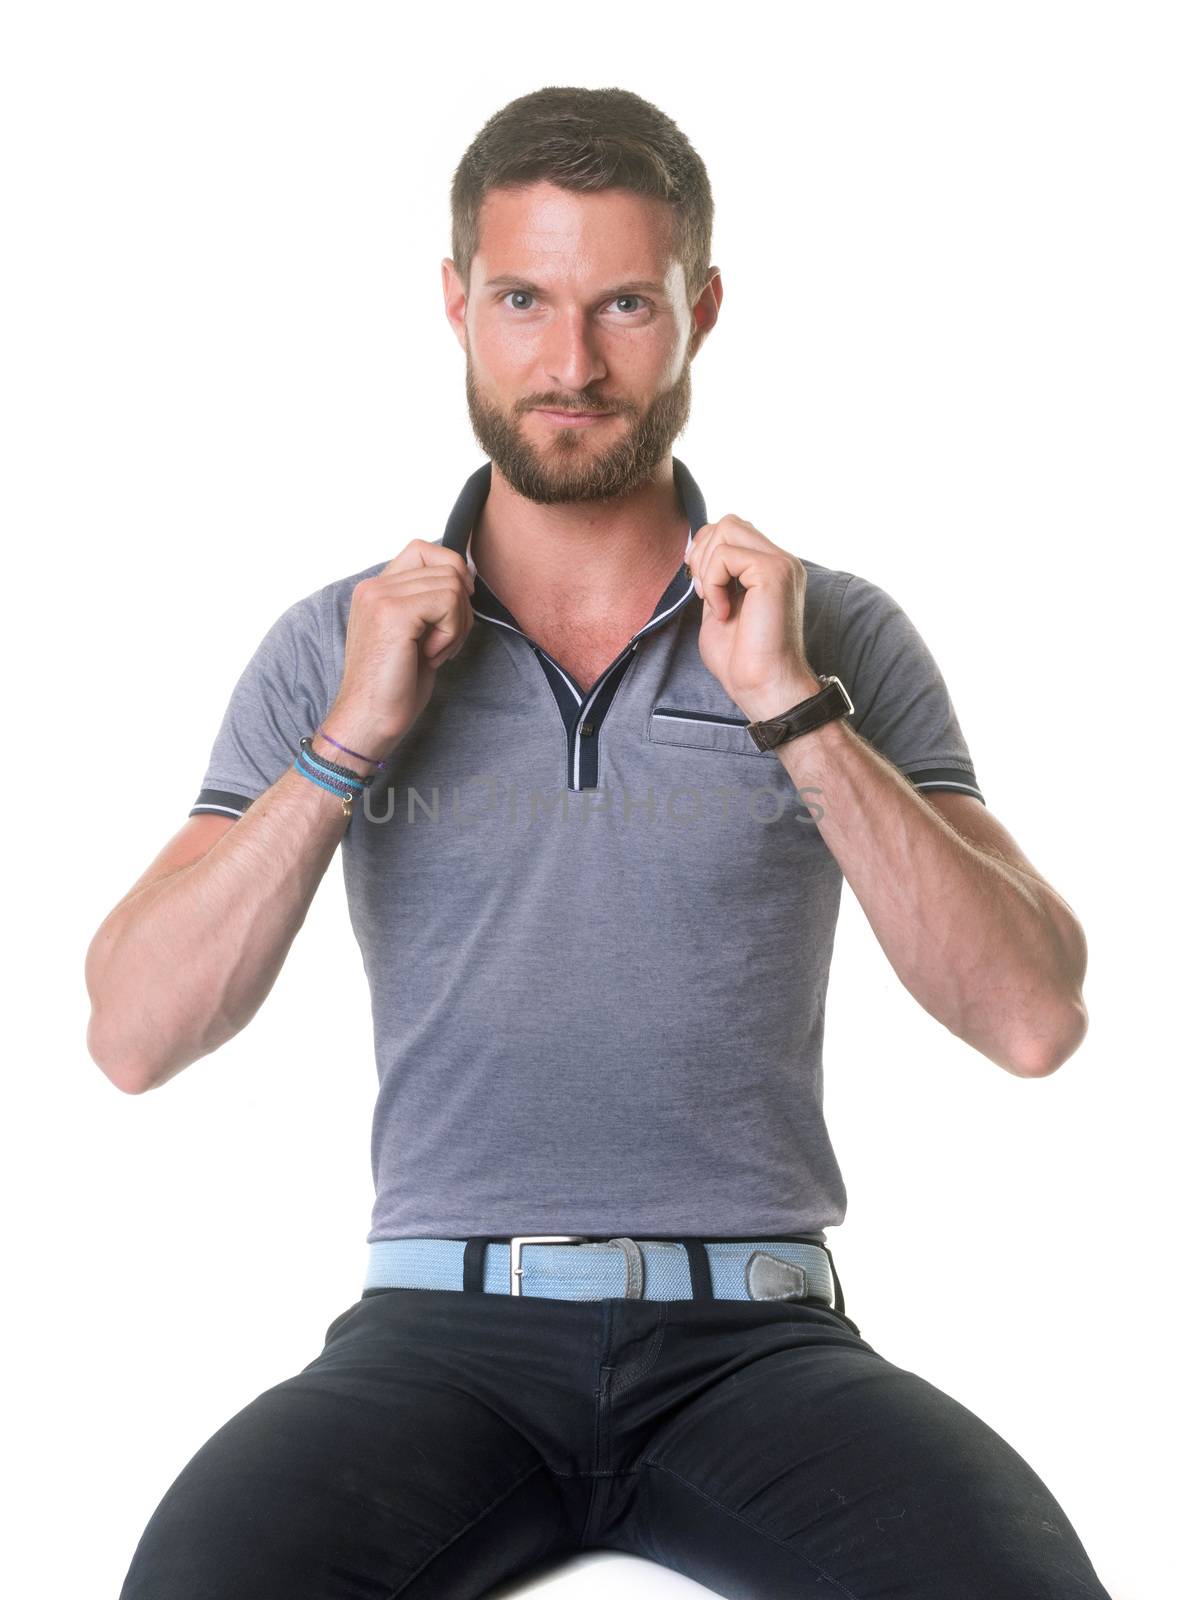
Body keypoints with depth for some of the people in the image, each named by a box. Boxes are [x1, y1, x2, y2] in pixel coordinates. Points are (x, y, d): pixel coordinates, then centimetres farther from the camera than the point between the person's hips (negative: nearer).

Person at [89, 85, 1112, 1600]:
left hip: (752, 1339, 0)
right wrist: (351, 742, -9)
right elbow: (132, 1036, -1)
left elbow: (1034, 1020, -5)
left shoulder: (837, 632, 6)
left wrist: (792, 708, -11)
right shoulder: (331, 650, 8)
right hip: (445, 1325, 0)